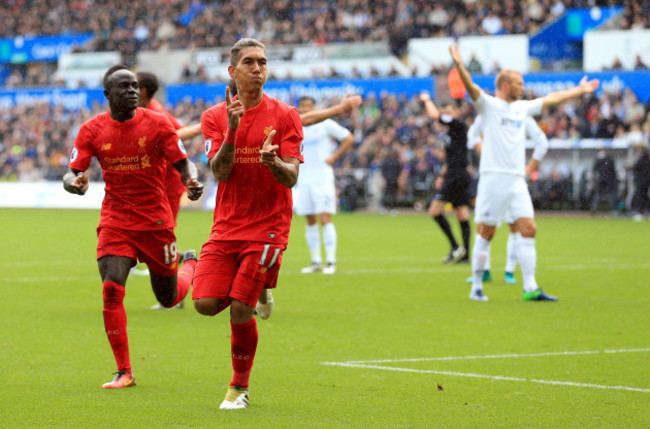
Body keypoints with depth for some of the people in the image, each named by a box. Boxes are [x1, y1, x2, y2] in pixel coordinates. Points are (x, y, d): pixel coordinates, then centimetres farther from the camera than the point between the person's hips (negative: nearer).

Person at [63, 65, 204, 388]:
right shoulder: (92, 130, -1)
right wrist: (73, 182, -27)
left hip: (156, 222, -1)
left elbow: (183, 164, -1)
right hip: (115, 223, 1)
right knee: (111, 289, -18)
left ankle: (191, 264, 49)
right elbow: (72, 172, -2)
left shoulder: (157, 124, -5)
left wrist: (192, 182, -24)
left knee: (169, 299, 11)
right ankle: (124, 372, -8)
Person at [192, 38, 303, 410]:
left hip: (267, 227, -3)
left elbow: (291, 179, -8)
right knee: (205, 303, -10)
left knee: (240, 311, -11)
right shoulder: (215, 117, 5)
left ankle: (240, 386, 12)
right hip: (226, 226, 3)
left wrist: (273, 161, -31)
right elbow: (220, 172, -6)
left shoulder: (284, 116, -3)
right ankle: (255, 293, 23)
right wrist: (232, 131, -21)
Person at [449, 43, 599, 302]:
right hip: (494, 177, -6)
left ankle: (530, 288, -2)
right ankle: (477, 287, 7)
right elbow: (471, 88, -18)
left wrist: (579, 90, 40)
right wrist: (459, 66, -36)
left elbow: (551, 99, 31)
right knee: (486, 232, -2)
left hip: (517, 180, 6)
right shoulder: (488, 105, -1)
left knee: (528, 229, -2)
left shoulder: (522, 107, 19)